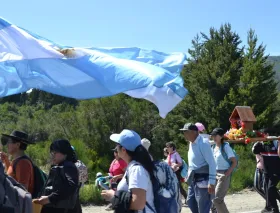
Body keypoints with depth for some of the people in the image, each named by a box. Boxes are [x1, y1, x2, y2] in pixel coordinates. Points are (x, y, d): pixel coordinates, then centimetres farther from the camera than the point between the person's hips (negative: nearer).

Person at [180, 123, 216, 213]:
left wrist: (211, 183, -25)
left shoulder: (203, 144, -17)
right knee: (191, 201, 17)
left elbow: (212, 164, -20)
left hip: (203, 180, -9)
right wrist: (189, 177, 22)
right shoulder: (191, 143, 11)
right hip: (193, 180, 9)